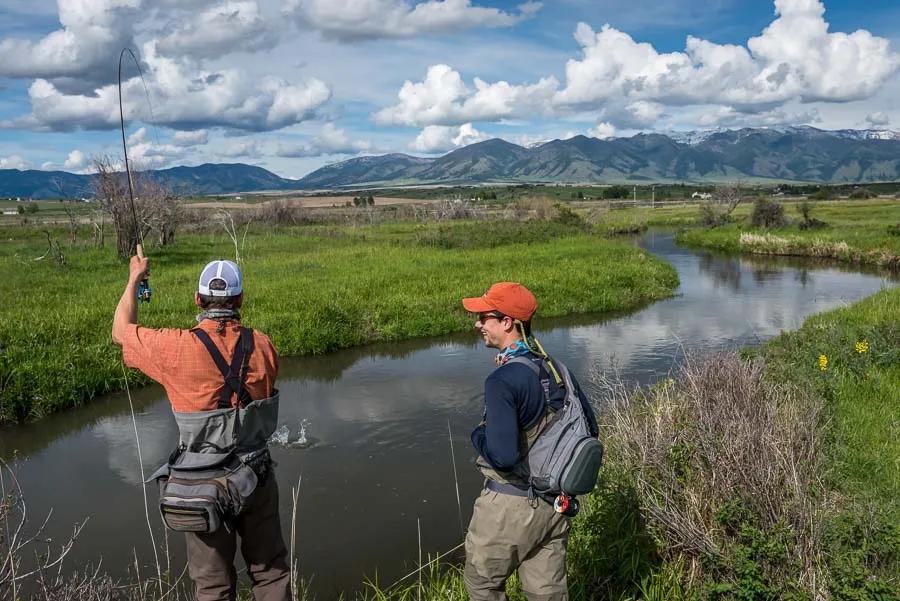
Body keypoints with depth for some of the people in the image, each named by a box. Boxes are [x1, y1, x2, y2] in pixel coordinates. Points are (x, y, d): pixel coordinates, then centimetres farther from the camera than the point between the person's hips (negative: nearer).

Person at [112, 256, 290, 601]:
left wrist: (134, 279, 14)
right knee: (270, 570, 19)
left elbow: (120, 333, 2)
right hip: (257, 477, 2)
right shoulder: (262, 345, -9)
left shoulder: (178, 348, -16)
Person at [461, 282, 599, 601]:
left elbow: (502, 455, -30)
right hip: (556, 502, 7)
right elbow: (590, 430, 9)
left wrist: (479, 436, -10)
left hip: (511, 504, -7)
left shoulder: (502, 380, -23)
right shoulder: (557, 368, 0)